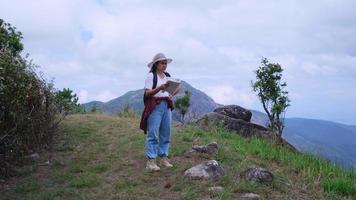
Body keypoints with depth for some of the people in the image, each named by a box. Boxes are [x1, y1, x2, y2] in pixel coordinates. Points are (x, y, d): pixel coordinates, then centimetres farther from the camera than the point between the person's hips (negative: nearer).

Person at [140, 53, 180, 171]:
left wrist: (172, 95, 3)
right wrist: (160, 88, -23)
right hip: (155, 106, -6)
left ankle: (164, 158, 15)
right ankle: (150, 161, -4)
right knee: (153, 133, -7)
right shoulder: (151, 75, -3)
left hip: (167, 106, 6)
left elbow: (177, 88, 21)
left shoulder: (167, 76, 15)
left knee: (166, 133, 7)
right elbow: (147, 93, -9)